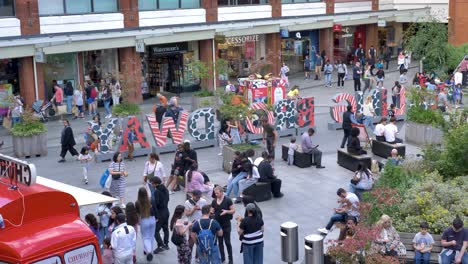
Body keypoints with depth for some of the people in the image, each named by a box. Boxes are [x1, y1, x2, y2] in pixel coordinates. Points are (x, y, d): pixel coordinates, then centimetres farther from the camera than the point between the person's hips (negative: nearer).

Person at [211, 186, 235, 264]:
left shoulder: (227, 200, -9)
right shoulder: (214, 201, 5)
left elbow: (233, 211, -7)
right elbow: (212, 211, 10)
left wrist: (226, 211, -24)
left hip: (226, 224, -5)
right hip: (217, 224, 5)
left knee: (227, 242, -2)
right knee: (220, 242, 10)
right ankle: (222, 257, 21)